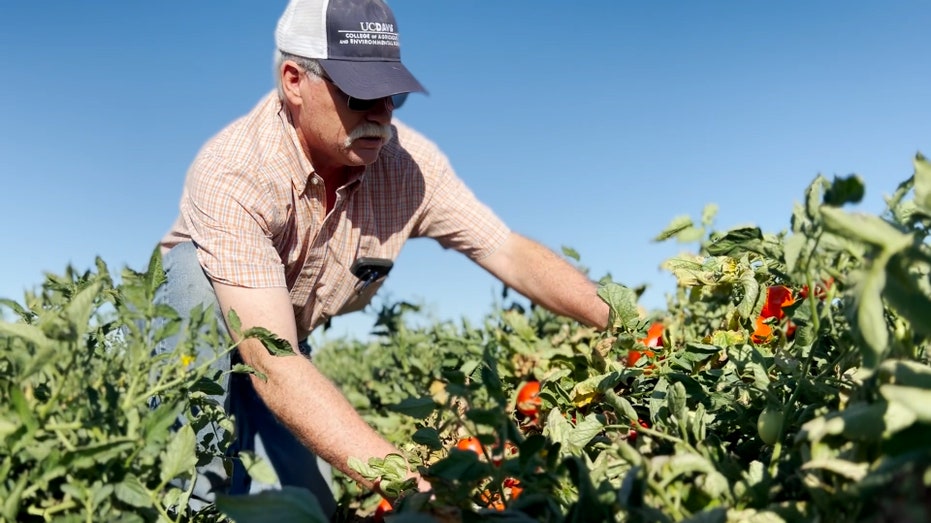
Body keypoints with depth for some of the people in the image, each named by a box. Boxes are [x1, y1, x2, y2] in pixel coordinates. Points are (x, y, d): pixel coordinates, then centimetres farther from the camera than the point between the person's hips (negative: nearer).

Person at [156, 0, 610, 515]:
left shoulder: (411, 163, -20)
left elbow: (513, 253, -13)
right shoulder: (232, 173, -36)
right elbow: (273, 364, -45)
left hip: (287, 350, 4)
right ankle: (200, 490, -22)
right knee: (197, 270, -34)